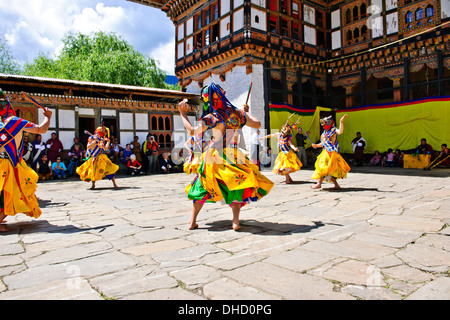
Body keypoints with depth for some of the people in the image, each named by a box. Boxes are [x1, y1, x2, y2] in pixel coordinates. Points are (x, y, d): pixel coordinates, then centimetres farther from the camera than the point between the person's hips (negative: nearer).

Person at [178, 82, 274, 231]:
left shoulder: (212, 117, -9)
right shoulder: (237, 113, 2)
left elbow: (192, 131, -8)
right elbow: (257, 124, 8)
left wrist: (183, 114, 3)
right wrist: (246, 112, 22)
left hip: (215, 155, -2)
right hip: (232, 155, 2)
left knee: (202, 186, 11)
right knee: (236, 186, 14)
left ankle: (192, 221, 14)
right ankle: (235, 221, 3)